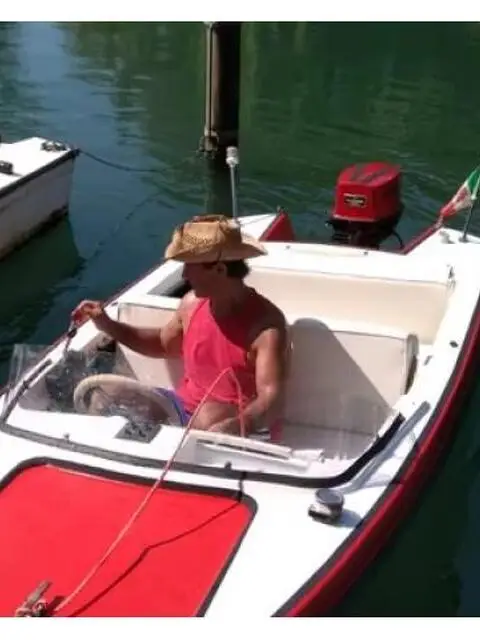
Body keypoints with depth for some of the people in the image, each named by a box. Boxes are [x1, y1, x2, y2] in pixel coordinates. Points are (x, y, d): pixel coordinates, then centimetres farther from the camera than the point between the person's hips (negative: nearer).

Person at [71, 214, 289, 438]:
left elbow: (271, 401, -31)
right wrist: (108, 325, 11)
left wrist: (234, 427, -52)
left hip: (227, 424, -7)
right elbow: (163, 344, 22)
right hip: (182, 409, 7)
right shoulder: (192, 303, 0)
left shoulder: (266, 323, -22)